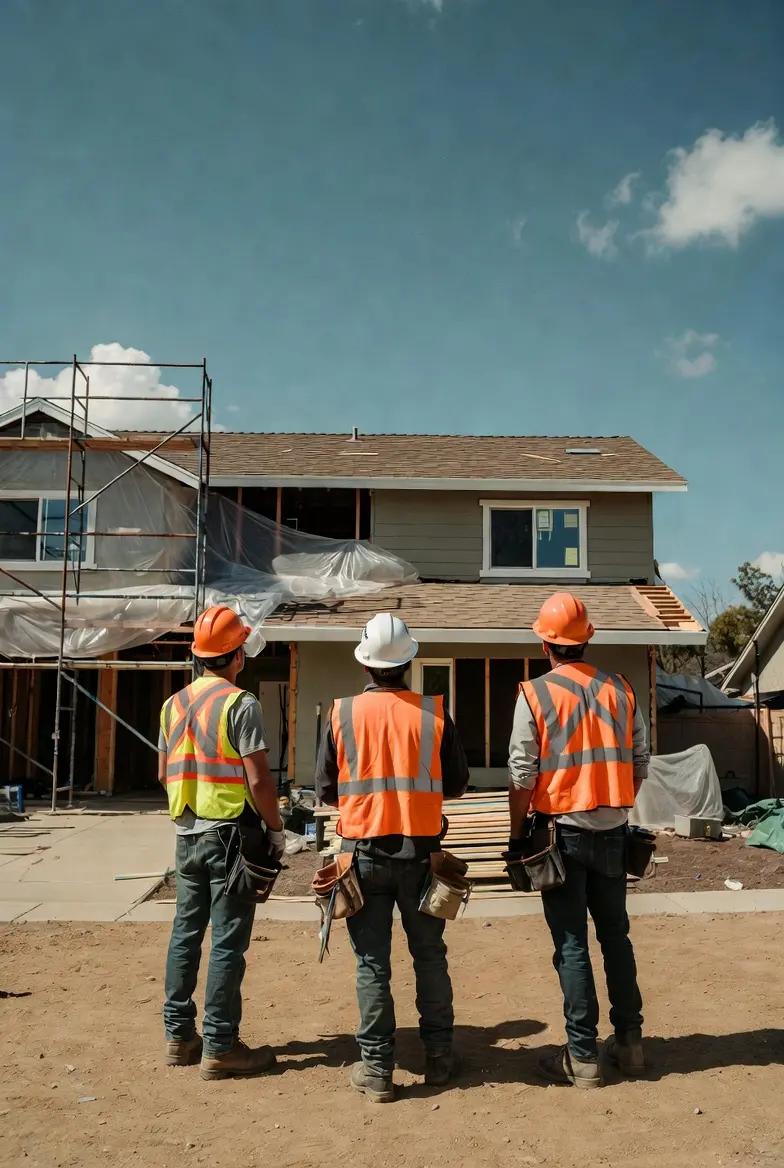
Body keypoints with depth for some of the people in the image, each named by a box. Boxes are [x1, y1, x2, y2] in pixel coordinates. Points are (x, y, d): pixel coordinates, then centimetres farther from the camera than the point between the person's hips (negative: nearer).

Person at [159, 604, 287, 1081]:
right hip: (229, 833, -7)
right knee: (228, 942, 0)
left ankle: (180, 1036, 23)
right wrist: (276, 829, -7)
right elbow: (259, 779, -18)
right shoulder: (240, 704, -15)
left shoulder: (174, 704, 8)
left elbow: (164, 772, 15)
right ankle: (220, 1047, 7)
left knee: (186, 934, 14)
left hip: (188, 833, 7)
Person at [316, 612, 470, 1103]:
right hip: (420, 850, 1)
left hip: (364, 852, 0)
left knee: (372, 961, 8)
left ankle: (377, 1068, 14)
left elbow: (326, 790, 1)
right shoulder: (434, 713, -6)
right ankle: (439, 1056, 25)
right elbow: (457, 784, 2)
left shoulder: (342, 714, -6)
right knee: (430, 955, 15)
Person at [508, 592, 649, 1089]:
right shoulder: (620, 690, 2)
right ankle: (629, 1042, 26)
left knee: (572, 945, 4)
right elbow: (640, 764, 5)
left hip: (563, 831, -4)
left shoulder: (535, 694, -10)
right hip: (612, 832, 4)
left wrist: (518, 834, 0)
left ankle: (583, 1057, 10)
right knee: (616, 936, 16)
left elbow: (522, 775, -11)